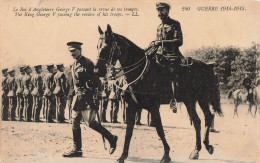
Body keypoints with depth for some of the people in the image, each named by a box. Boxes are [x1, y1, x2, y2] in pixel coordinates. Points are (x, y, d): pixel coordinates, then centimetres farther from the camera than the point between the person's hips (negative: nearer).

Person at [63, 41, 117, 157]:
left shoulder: (87, 63, -11)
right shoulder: (74, 65, 15)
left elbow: (94, 81, -14)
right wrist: (77, 94, 17)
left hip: (87, 96, -9)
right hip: (78, 96, 9)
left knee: (90, 122, -10)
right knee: (75, 122, 8)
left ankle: (111, 139, 6)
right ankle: (77, 150, 15)